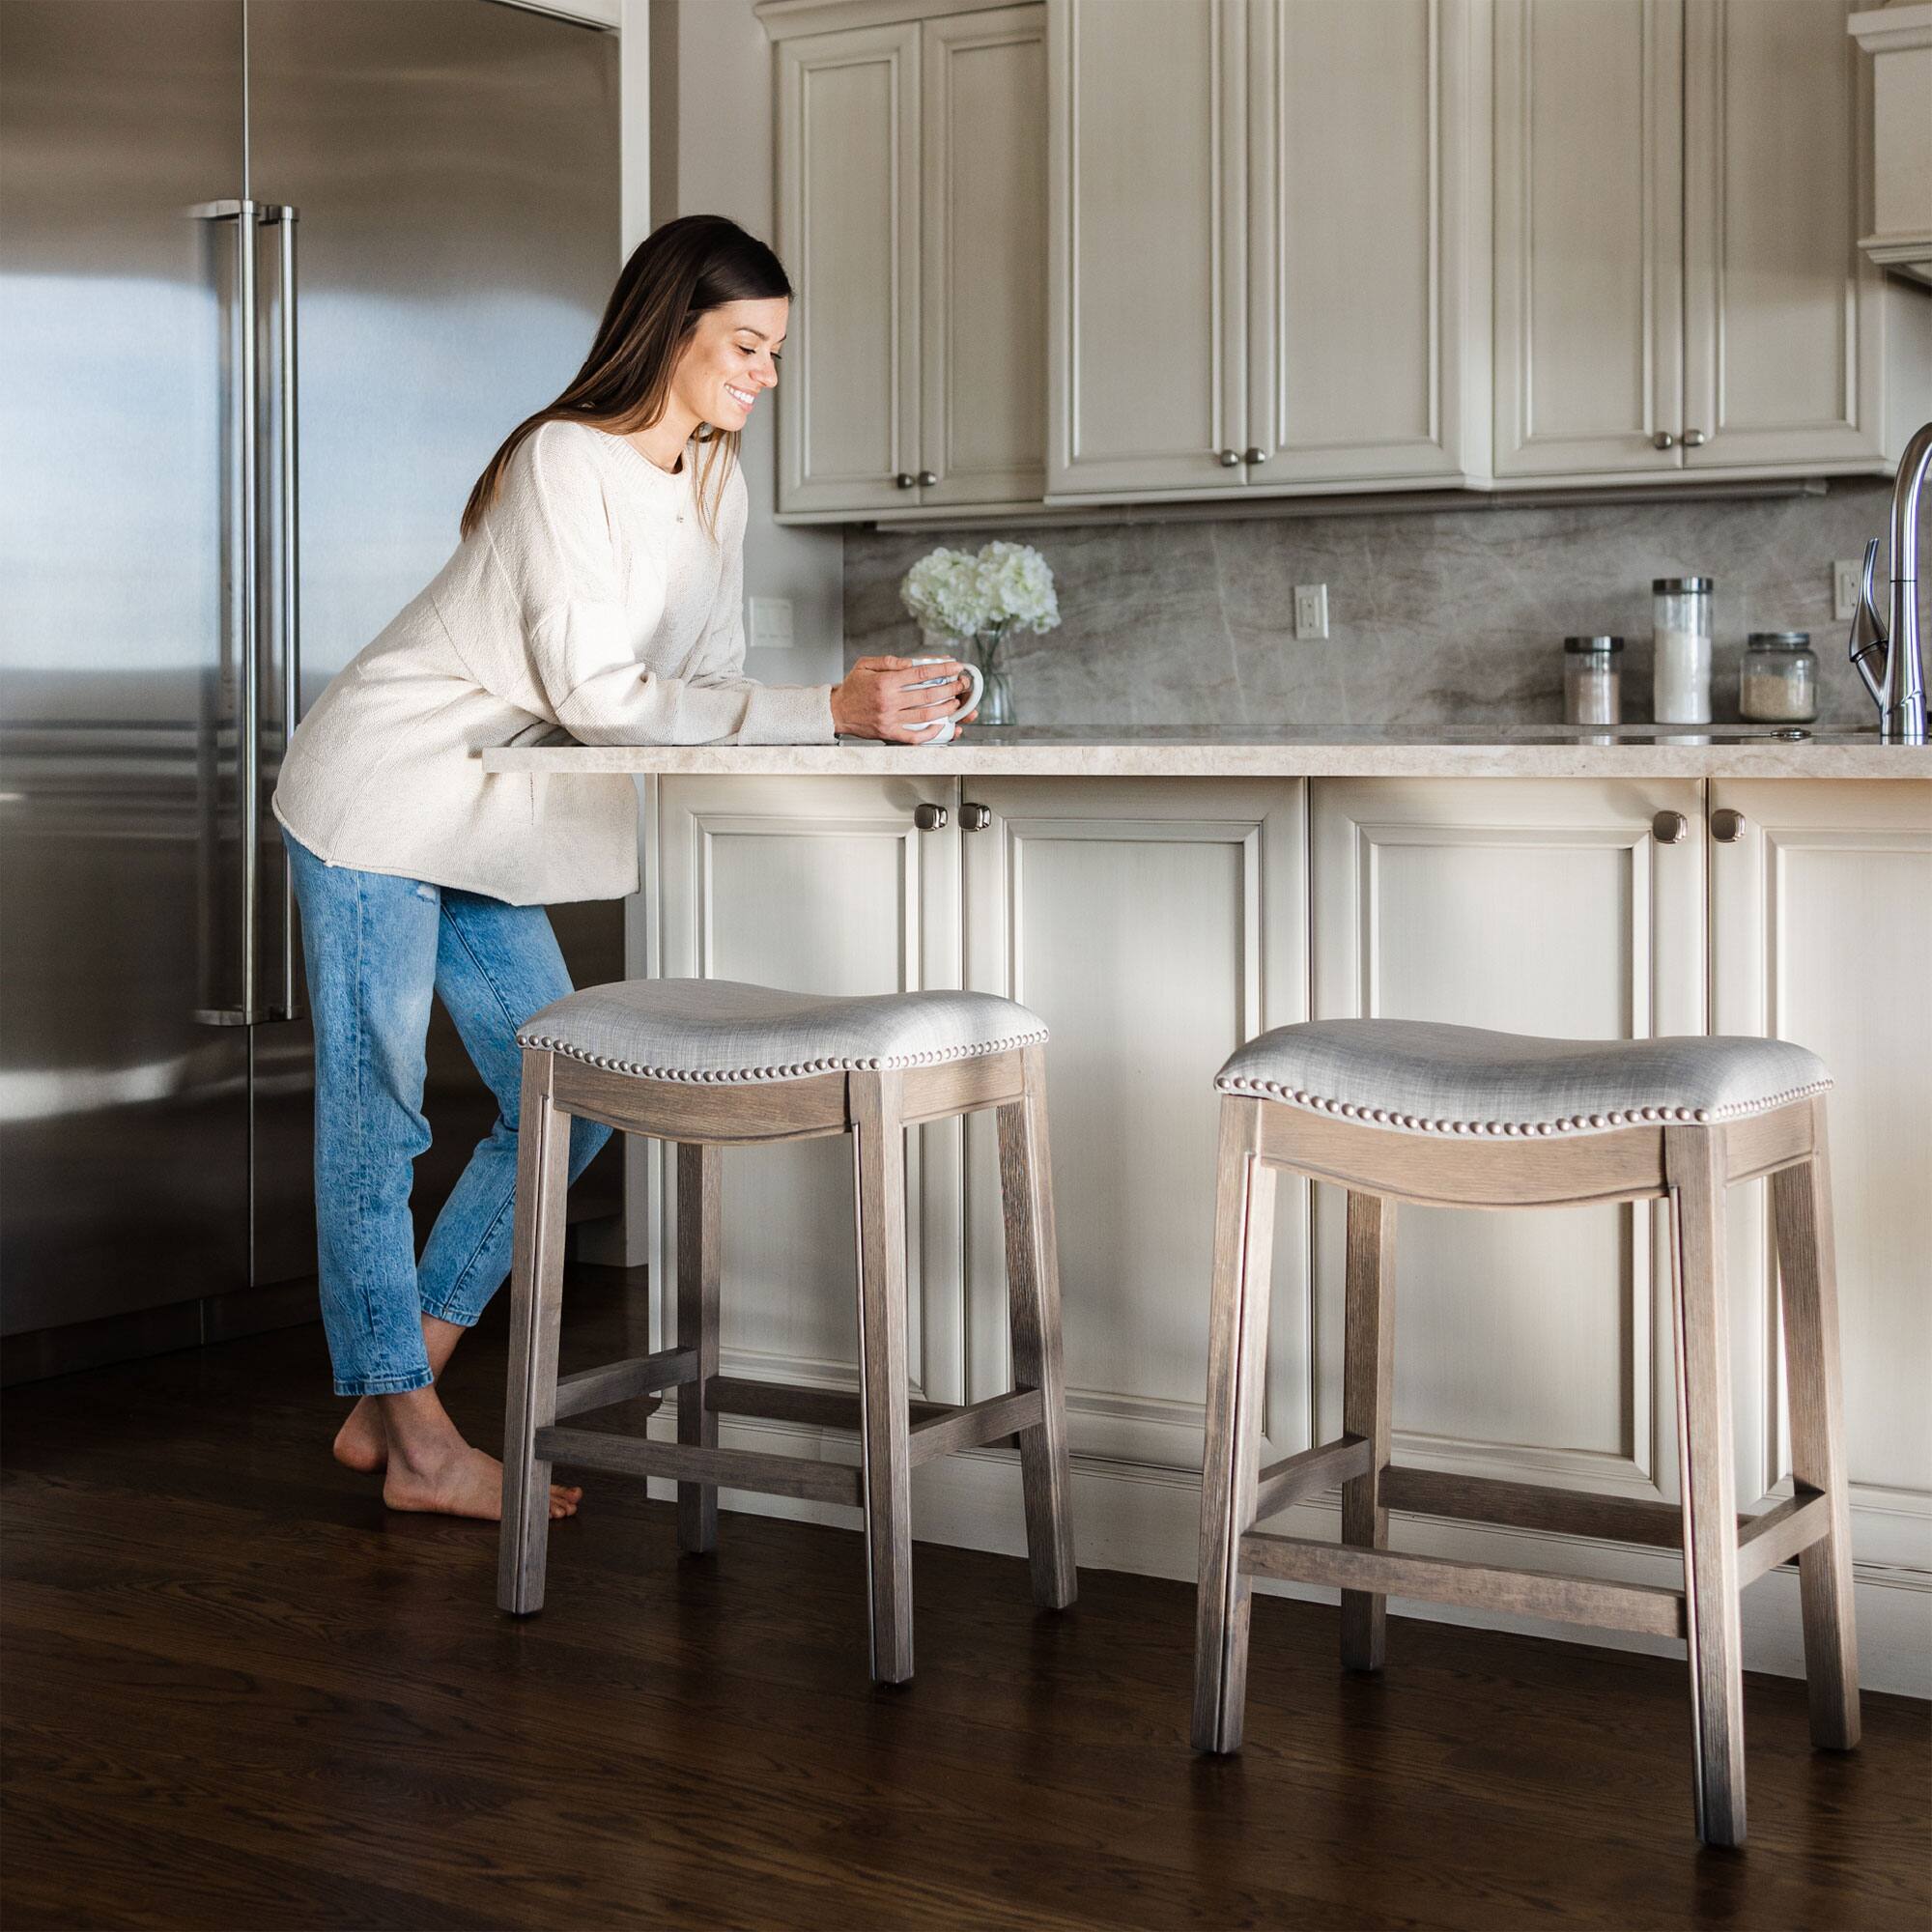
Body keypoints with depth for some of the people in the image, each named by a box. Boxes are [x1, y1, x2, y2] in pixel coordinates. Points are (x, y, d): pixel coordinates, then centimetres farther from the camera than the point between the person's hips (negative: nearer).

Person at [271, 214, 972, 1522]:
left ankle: (386, 1403, 14)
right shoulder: (565, 462, -21)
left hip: (488, 823, 9)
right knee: (374, 1116, -1)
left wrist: (860, 701, -16)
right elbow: (598, 693, -26)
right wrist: (824, 714, -29)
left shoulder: (715, 481, 4)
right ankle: (417, 1447, 5)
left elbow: (710, 687, 2)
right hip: (380, 799, -8)